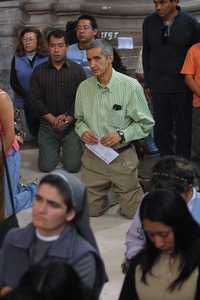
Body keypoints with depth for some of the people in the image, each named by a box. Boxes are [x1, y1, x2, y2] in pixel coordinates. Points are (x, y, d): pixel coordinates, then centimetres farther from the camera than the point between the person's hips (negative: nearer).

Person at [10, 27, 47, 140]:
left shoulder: (46, 58, -1)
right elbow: (13, 82, 1)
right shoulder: (17, 59, 5)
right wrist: (27, 97, -11)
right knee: (28, 136, 4)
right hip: (24, 104, 2)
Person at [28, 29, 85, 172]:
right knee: (46, 167, -3)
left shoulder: (77, 70, -1)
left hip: (71, 124, -1)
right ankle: (56, 149, 29)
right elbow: (34, 100, -2)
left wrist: (68, 118, -17)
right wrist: (53, 119, -13)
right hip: (48, 124, 2)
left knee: (73, 166, -8)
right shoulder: (39, 71, 4)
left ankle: (68, 149, 26)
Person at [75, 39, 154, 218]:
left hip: (122, 156, -3)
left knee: (132, 211, 3)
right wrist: (83, 131, -8)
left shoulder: (130, 86, -11)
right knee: (91, 210, 9)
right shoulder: (84, 87, 1)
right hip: (92, 156, 3)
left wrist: (122, 135, -19)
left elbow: (145, 123, -6)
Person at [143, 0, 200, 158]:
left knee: (183, 128, 8)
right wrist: (148, 82, 6)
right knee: (161, 129, 8)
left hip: (183, 86, -2)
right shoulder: (149, 22, 0)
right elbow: (146, 53, 7)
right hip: (158, 86, 2)